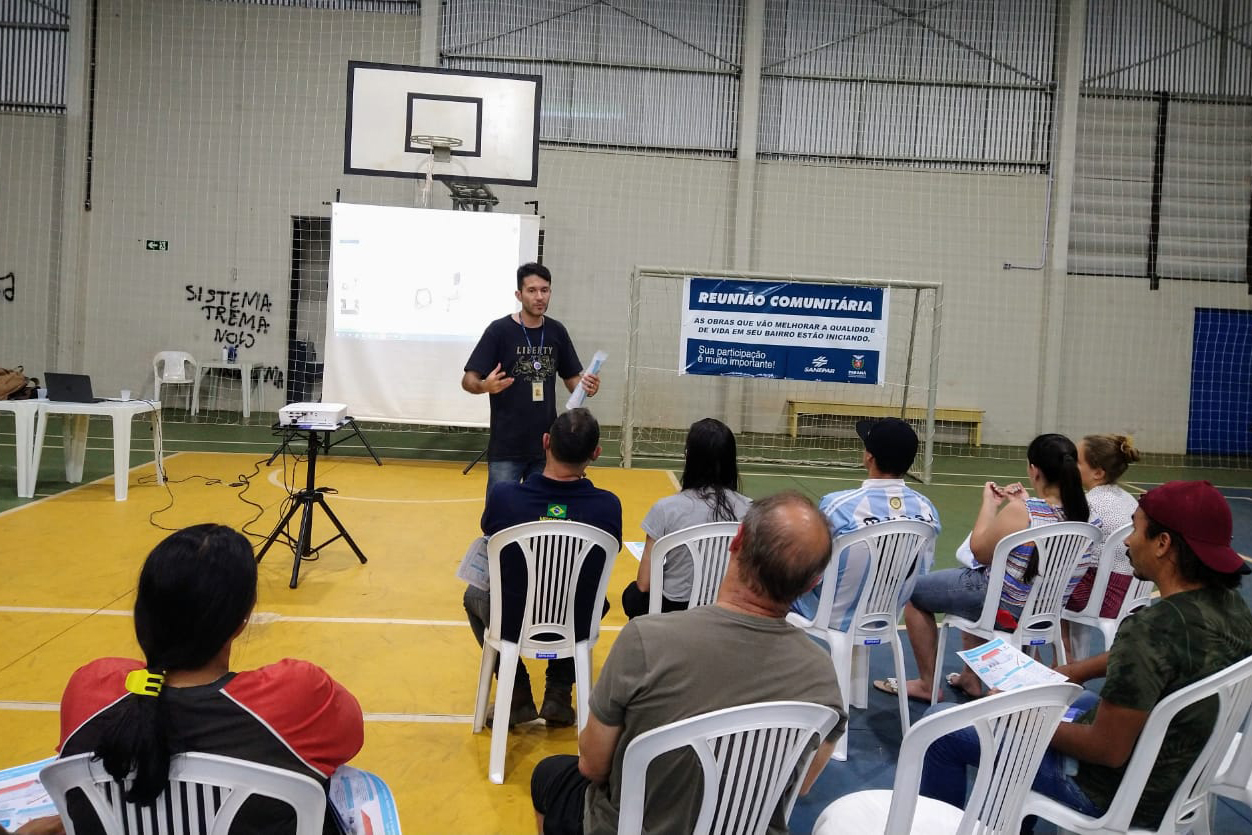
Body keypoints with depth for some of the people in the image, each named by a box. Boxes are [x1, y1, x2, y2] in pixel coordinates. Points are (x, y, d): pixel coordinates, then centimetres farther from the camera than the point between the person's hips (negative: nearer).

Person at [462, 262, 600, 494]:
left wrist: (585, 386, -10)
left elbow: (571, 378, 13)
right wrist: (484, 386, -31)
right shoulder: (499, 330, -7)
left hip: (546, 445, 4)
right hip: (506, 447, -4)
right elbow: (468, 380, -8)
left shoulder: (557, 331, 5)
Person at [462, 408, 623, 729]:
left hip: (514, 625, -1)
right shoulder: (608, 506, -22)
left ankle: (517, 697, 23)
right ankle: (559, 695, 27)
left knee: (474, 594, 32)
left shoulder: (502, 495, -24)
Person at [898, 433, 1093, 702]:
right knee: (973, 577, 37)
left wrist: (989, 503, -6)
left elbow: (980, 552, -15)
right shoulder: (1084, 514, -10)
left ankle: (927, 684, 24)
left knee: (915, 591, 14)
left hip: (1006, 608, -7)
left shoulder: (1019, 512, -30)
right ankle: (971, 678, 41)